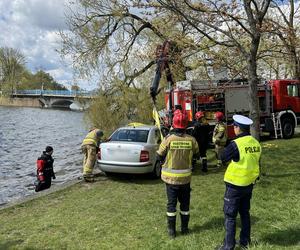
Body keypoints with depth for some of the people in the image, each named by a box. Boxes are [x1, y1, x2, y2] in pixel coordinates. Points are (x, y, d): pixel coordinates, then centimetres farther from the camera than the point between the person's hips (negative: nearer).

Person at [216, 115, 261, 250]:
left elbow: (223, 158, -9)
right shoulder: (256, 143, -2)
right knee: (245, 213, 21)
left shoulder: (236, 144, -23)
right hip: (249, 184, 7)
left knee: (230, 216, 5)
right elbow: (253, 162, 8)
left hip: (235, 185, -6)